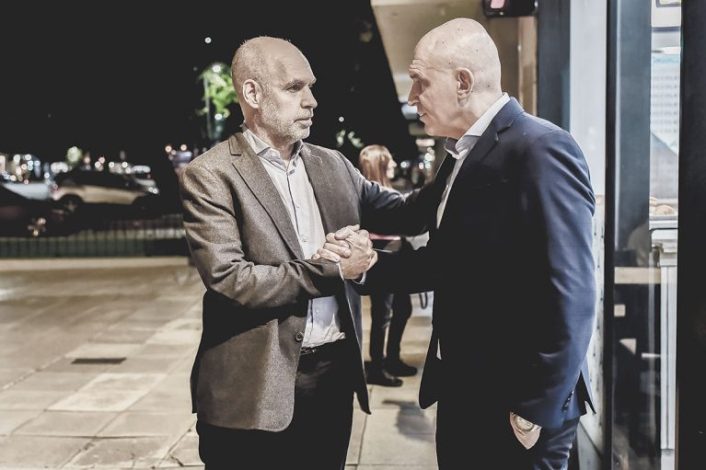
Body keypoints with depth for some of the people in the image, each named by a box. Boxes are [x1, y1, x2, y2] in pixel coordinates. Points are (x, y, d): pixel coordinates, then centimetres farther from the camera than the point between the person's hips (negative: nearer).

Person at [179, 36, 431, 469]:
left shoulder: (332, 164, 9)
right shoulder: (211, 175, -10)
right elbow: (228, 279, -18)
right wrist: (333, 269, -15)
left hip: (335, 373, 5)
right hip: (255, 389, -5)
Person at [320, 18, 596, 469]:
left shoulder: (541, 149, -18)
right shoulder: (460, 157, 10)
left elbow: (570, 296, -21)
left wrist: (537, 411, -18)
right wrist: (369, 261, -2)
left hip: (517, 404, -8)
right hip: (459, 390, 8)